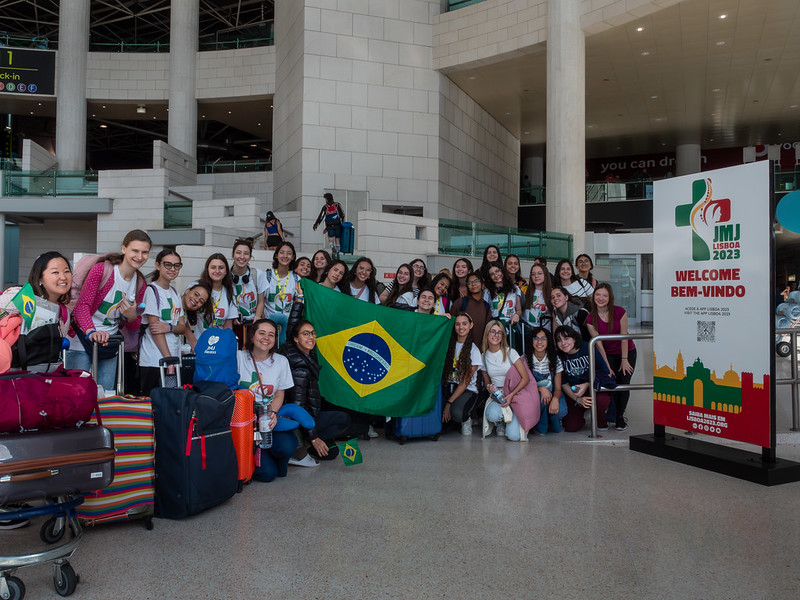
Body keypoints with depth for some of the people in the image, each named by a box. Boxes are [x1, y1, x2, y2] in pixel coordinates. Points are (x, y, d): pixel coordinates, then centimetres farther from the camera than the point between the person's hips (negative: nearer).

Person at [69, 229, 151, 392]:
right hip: (83, 341, -5)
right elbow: (82, 305, -20)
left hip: (109, 345, 5)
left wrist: (132, 316, -13)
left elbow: (134, 327, 12)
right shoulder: (102, 269, -12)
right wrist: (91, 332, -37)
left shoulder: (140, 284, 5)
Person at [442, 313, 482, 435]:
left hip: (467, 390, -3)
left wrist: (449, 402, -15)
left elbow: (465, 382, -9)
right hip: (447, 387, 4)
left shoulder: (474, 350, -4)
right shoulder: (448, 345, 8)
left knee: (457, 413, -34)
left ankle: (466, 420, 2)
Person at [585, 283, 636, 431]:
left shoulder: (619, 312, -17)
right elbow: (598, 343, -11)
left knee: (624, 383, -7)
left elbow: (624, 337, -12)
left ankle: (620, 416, 9)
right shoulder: (591, 319, -12)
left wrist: (624, 360, -11)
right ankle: (613, 415, 9)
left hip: (627, 352, -1)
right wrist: (607, 367, -11)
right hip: (608, 355, 1)